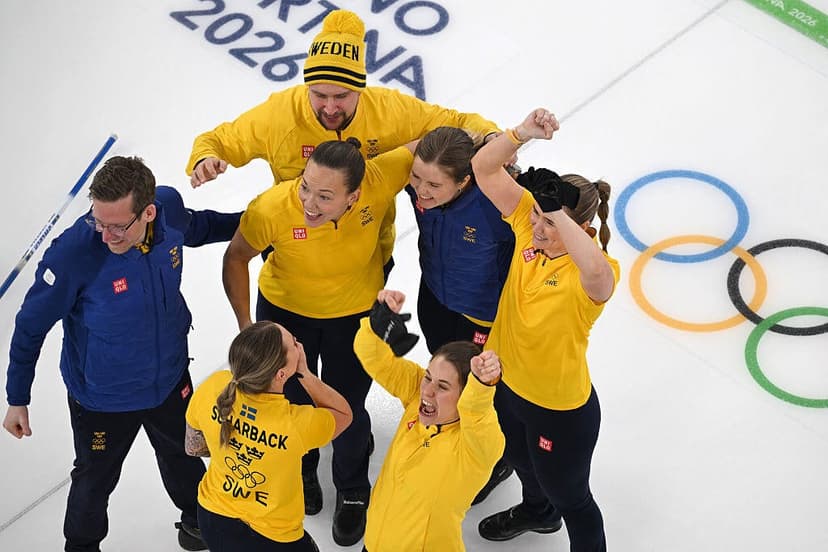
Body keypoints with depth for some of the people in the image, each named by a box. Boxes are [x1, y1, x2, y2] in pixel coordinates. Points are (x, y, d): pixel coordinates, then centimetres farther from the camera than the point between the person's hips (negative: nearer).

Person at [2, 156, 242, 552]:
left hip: (170, 378, 4)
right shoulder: (73, 253, -36)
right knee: (95, 480, 22)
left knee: (183, 457, 30)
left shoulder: (169, 207, -24)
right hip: (101, 397, -4)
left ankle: (197, 519, 60)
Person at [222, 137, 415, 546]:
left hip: (356, 311, 0)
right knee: (291, 401, 20)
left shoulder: (378, 181, -36)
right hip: (285, 308, 0)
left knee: (346, 408, 12)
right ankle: (301, 472, 56)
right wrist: (246, 325, -16)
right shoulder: (271, 208, -37)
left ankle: (352, 492, 45)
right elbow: (236, 258, -16)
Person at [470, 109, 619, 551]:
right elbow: (484, 168, -20)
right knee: (519, 458, 38)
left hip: (561, 411, -7)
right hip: (507, 384, 8)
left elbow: (595, 271, -61)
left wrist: (559, 216, -54)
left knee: (569, 497, 19)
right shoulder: (528, 223, -16)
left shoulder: (595, 274, -34)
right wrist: (523, 133, -38)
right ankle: (537, 511, 69)